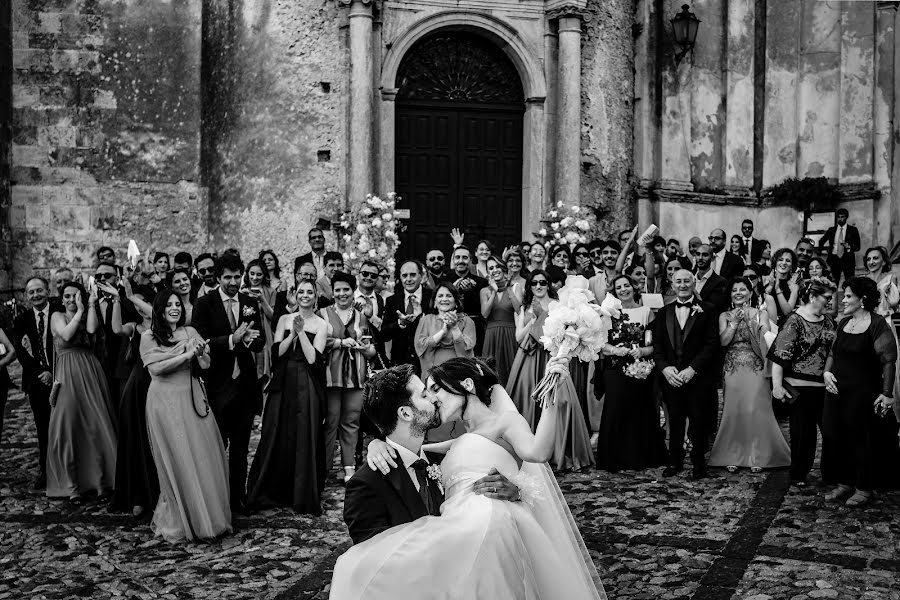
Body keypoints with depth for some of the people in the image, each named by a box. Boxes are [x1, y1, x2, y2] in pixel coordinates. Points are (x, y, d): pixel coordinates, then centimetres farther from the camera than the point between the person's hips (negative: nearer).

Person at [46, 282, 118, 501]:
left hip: (90, 373, 1)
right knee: (68, 426, -2)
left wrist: (90, 306, -3)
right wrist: (80, 311, -4)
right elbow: (66, 335, -9)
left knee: (96, 425, -1)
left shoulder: (88, 315, 14)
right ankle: (72, 485, 4)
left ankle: (101, 481, 6)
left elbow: (92, 329, -8)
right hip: (67, 375, -1)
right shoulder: (57, 316, 10)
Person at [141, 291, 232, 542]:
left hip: (193, 398, 4)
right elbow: (156, 367, -12)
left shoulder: (190, 332, 10)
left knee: (204, 456, 2)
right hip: (166, 401, -4)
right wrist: (187, 354, -14)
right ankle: (178, 521, 12)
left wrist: (201, 354, -17)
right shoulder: (149, 337, 0)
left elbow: (205, 365, 5)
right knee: (177, 461, 0)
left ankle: (208, 516, 15)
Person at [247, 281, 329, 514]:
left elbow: (313, 358, -9)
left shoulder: (321, 325, 0)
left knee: (305, 439, 0)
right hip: (283, 383, 3)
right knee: (277, 437, 4)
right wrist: (293, 332, -11)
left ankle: (304, 496, 12)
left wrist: (301, 332, -12)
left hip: (307, 387, -3)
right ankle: (272, 492, 16)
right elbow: (276, 352, 0)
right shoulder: (285, 319, 9)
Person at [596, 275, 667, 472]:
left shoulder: (646, 312, 7)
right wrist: (615, 350, -16)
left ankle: (641, 459, 14)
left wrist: (643, 351, -16)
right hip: (615, 371, 0)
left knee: (641, 412, 1)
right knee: (615, 412, -4)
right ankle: (614, 460, 6)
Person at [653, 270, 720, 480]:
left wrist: (692, 368, -14)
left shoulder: (707, 310, 2)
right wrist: (665, 367, -9)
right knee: (675, 421, 7)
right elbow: (657, 345, 8)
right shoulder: (663, 312, 13)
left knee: (699, 421, 2)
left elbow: (712, 343, -6)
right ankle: (675, 461, 18)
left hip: (698, 377, -3)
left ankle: (698, 462, 16)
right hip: (671, 377, 3)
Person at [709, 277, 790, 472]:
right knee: (733, 411, -1)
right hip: (733, 370, 1)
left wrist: (749, 320, -15)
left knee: (756, 410, -6)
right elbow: (723, 341, -4)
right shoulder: (725, 316, 10)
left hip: (755, 369, -1)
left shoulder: (761, 314, 5)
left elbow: (765, 340, -6)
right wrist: (735, 321, -11)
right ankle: (733, 456, 8)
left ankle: (757, 456, 4)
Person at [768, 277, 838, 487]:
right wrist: (777, 385, -20)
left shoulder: (828, 320, 9)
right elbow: (780, 355, -16)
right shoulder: (794, 322, -12)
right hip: (801, 387, -6)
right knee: (803, 432, 4)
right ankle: (799, 475, 18)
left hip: (826, 385, 6)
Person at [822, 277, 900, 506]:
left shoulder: (877, 324, -12)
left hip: (864, 392, -7)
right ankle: (844, 482, 23)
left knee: (863, 439, 3)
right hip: (838, 390, 7)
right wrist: (827, 372, -1)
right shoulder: (843, 323, 9)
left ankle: (864, 488, 15)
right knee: (835, 436, 9)